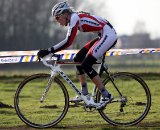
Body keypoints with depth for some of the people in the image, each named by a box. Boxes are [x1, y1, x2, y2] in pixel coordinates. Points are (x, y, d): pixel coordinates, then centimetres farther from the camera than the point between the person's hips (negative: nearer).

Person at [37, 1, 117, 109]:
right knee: (78, 59, 8)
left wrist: (49, 51, -27)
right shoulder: (73, 18, 13)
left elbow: (68, 42, -26)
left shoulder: (74, 18, -16)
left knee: (86, 65, -11)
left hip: (109, 35, -10)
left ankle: (107, 96, -8)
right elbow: (68, 41, 18)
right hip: (103, 36, 10)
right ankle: (85, 94, 11)